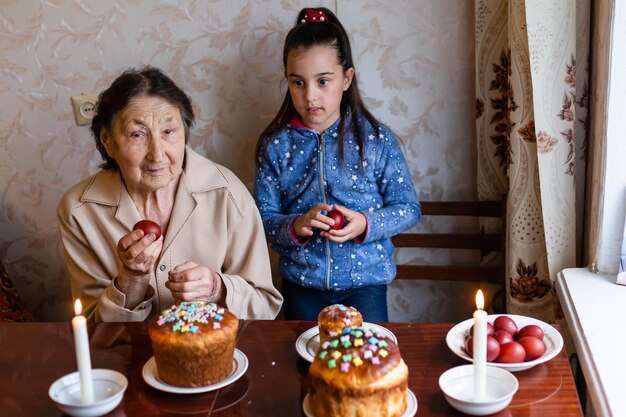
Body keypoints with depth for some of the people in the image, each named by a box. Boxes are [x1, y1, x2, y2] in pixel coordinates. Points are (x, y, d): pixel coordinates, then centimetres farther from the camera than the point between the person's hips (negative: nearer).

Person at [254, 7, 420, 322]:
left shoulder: (377, 139, -7)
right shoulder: (274, 145, -4)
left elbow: (408, 208, -4)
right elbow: (263, 219, -3)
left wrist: (366, 224, -21)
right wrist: (295, 226, -23)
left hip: (365, 280, -1)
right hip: (301, 285, 2)